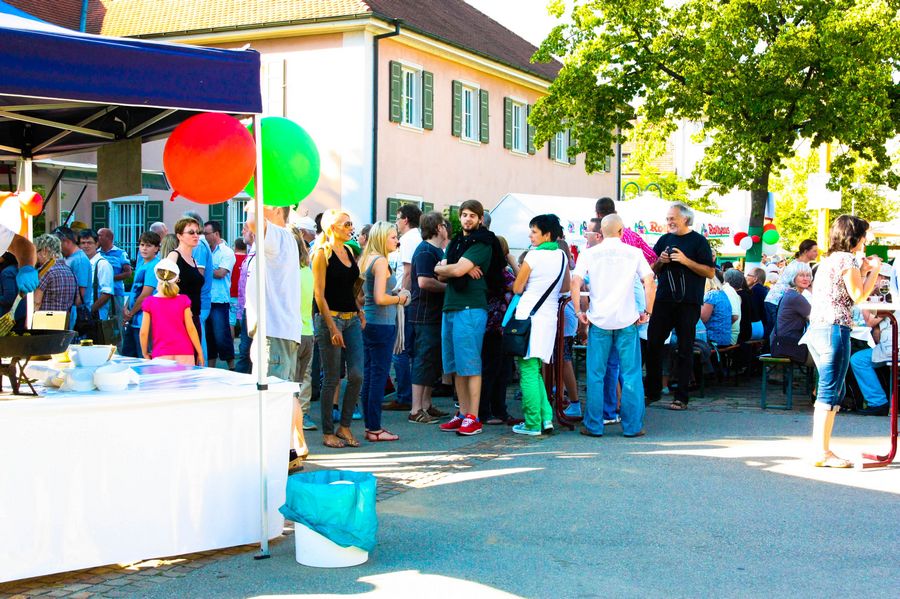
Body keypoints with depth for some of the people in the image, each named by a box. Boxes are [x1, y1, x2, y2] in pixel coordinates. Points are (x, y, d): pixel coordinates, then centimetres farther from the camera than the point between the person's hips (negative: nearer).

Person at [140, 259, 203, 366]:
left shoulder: (149, 302, 0)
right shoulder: (183, 300, 0)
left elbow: (144, 332, -1)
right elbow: (191, 328, -1)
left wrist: (145, 354, 12)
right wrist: (200, 352, 7)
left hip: (160, 355, 0)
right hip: (184, 353, 0)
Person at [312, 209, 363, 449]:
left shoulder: (349, 251, 14)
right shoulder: (322, 253, -7)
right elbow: (320, 294, -12)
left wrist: (360, 312, 13)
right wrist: (332, 328, -16)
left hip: (352, 319, 7)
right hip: (330, 318, -7)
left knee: (357, 375, -1)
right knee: (332, 379, -1)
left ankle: (344, 427, 12)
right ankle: (328, 432, 9)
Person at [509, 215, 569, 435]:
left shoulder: (534, 255, -9)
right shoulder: (562, 255, 9)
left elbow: (517, 288, -3)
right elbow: (566, 287, 19)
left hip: (529, 315, -6)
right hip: (550, 316, 6)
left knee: (528, 371, -1)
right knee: (535, 371, 16)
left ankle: (532, 423, 0)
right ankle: (546, 416, 7)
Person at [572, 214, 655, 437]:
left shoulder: (589, 253, 4)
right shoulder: (634, 253, 4)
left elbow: (575, 282, -6)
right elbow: (649, 282, -4)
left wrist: (579, 312, 0)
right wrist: (648, 312, 2)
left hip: (598, 320, 0)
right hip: (627, 320, 0)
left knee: (595, 375, 7)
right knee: (631, 375, 6)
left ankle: (593, 426, 9)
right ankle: (633, 425, 7)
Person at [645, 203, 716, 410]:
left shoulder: (698, 241, 0)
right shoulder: (664, 240, 15)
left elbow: (710, 272, -7)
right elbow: (652, 271, 18)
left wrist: (686, 261, -16)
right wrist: (661, 261, -3)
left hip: (688, 302, -4)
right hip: (664, 300, 5)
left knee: (685, 350, 1)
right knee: (653, 344, 1)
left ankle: (681, 397, 6)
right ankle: (652, 391, 13)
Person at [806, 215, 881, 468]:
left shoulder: (827, 260, 20)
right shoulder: (847, 259, -7)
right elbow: (858, 296, -8)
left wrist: (863, 271, 22)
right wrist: (874, 271, 2)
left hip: (816, 330, 10)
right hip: (835, 329, -10)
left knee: (834, 391, 15)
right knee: (829, 392, -7)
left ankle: (821, 449, 15)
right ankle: (821, 452, -6)